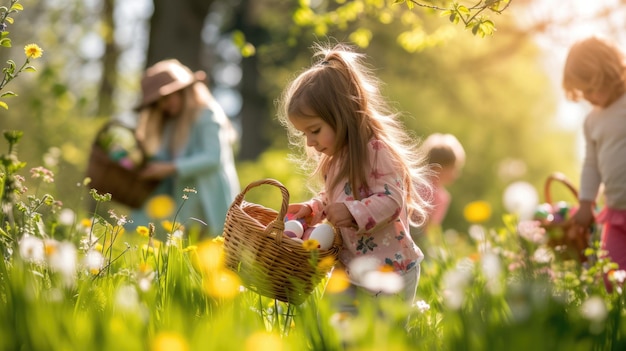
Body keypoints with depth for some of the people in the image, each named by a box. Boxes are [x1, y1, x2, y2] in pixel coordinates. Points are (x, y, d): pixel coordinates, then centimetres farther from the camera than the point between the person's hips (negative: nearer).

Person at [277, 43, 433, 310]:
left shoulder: (377, 151, -18)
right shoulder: (333, 158, 9)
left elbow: (391, 199, -24)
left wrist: (353, 213, -34)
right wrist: (312, 209, 4)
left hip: (390, 270, -8)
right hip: (349, 268, 8)